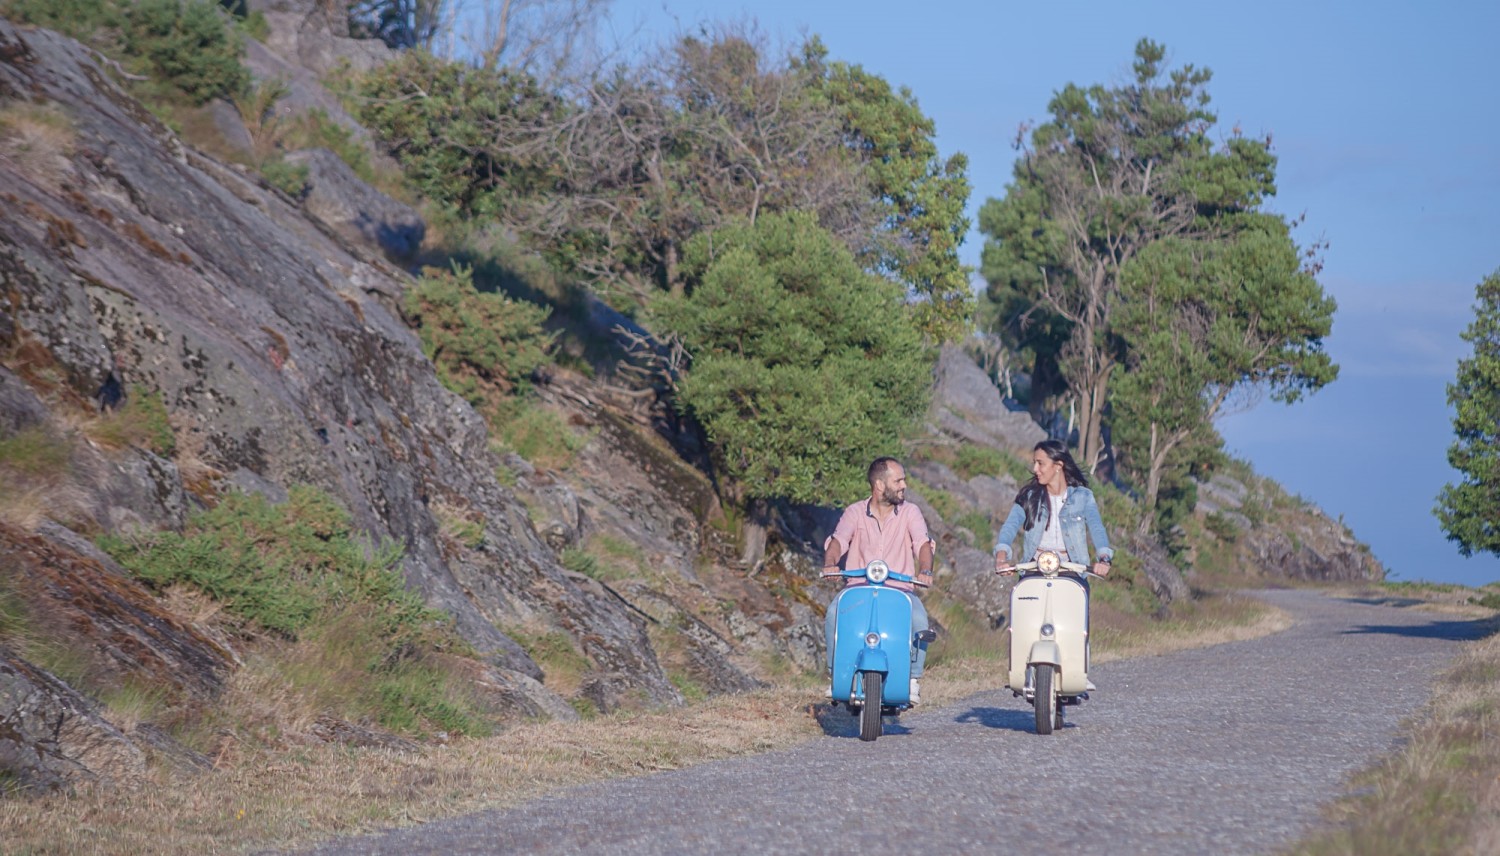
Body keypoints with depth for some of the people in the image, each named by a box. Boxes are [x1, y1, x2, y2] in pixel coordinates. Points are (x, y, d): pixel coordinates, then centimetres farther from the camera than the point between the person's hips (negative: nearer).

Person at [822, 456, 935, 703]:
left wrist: (925, 571, -30)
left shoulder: (910, 512, 7)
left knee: (919, 618, -30)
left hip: (899, 589, 0)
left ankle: (912, 678, -13)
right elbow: (838, 540, -8)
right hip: (858, 586, 0)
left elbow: (923, 543, -8)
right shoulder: (855, 512, 7)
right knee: (834, 611, -30)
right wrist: (830, 564, -31)